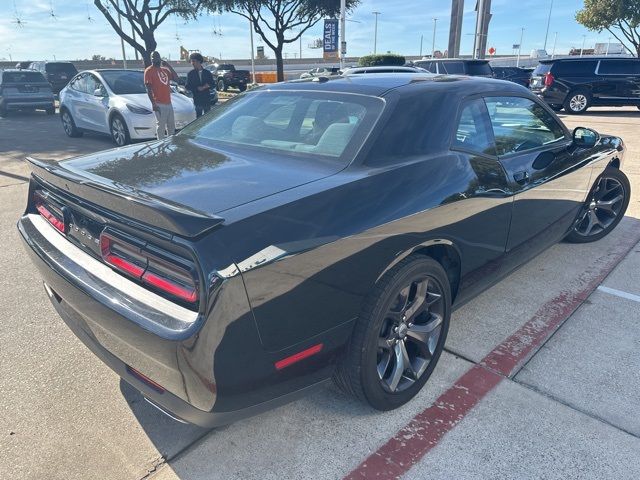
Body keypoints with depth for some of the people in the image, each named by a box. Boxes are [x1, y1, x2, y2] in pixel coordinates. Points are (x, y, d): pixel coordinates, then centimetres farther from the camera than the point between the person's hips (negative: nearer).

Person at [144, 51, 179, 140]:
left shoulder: (165, 70, 18)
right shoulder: (149, 71, -3)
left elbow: (176, 79, 9)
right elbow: (148, 88, -10)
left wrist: (169, 66, 3)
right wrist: (153, 103, -18)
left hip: (168, 103, 7)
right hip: (159, 104, -7)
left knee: (171, 126, 14)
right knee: (161, 126, -5)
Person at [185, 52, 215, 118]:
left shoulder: (207, 72, 7)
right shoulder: (190, 74, 5)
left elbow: (213, 84, 8)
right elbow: (187, 87, 1)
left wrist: (208, 86, -12)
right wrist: (197, 88, -12)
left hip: (207, 98, 1)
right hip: (197, 99, -1)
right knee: (199, 117, -1)